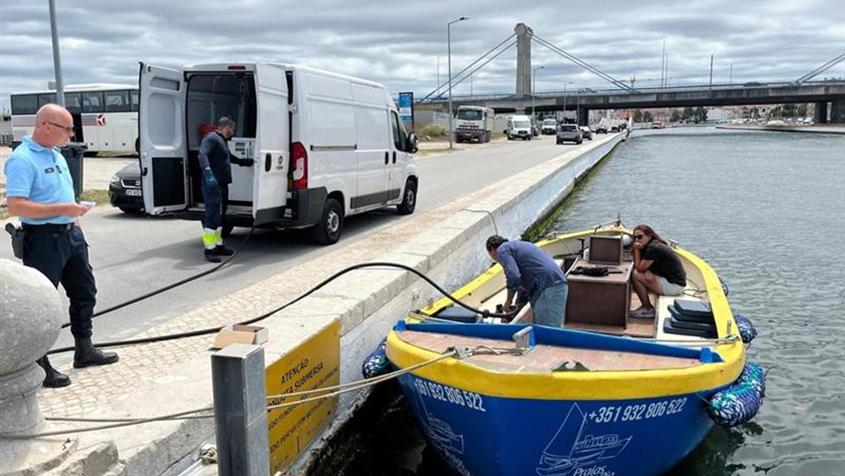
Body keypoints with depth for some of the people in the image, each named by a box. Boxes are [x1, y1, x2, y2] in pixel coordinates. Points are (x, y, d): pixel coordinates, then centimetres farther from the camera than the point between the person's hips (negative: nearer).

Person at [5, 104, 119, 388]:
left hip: (71, 234, 9)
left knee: (84, 292, 17)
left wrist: (75, 220, 16)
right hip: (44, 239, -9)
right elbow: (16, 206, -24)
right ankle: (40, 366, 10)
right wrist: (63, 209, -25)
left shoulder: (55, 154, 12)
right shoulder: (22, 159, -16)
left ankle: (84, 350, 33)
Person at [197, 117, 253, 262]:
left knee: (220, 216, 16)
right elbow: (202, 154, -27)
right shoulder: (211, 138, -10)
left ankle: (218, 246, 25)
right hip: (213, 184, -11)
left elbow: (229, 157, 41)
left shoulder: (222, 140, 23)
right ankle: (209, 249, -10)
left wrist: (243, 162, 47)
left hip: (222, 184, 11)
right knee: (213, 216, -11)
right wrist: (208, 171, -41)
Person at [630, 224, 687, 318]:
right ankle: (646, 306, 13)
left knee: (636, 276, -13)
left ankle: (647, 309, 0)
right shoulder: (653, 245, 11)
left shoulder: (653, 248, -19)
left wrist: (637, 250, -9)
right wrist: (638, 250, -5)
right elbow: (641, 268, 8)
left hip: (674, 285, -10)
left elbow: (640, 268, -14)